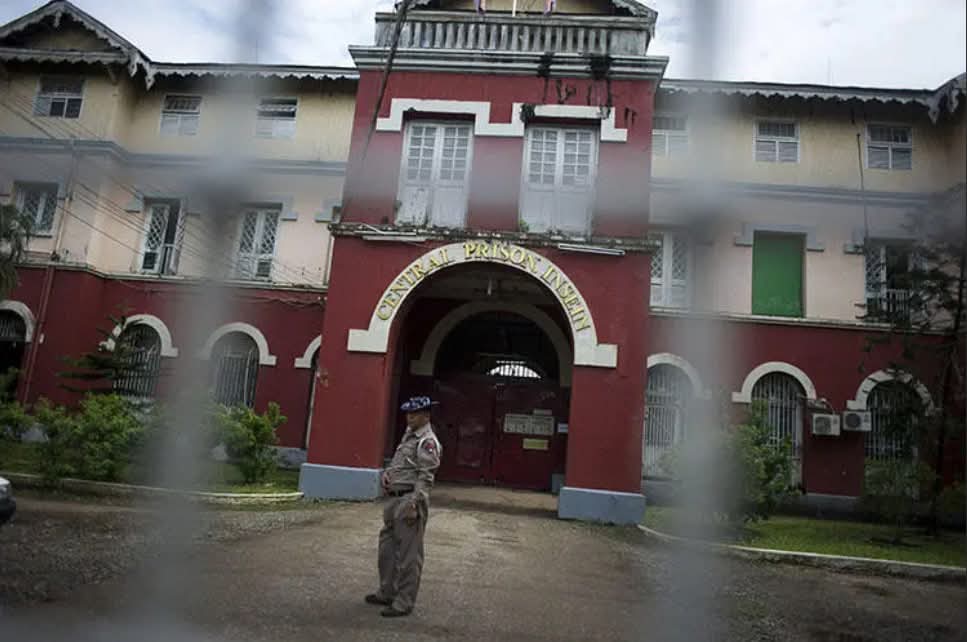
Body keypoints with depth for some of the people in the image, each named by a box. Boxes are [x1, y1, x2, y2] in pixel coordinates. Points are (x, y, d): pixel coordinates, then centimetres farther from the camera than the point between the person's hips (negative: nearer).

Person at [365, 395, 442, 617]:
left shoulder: (427, 442, -13)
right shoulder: (409, 436, 16)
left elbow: (425, 478, -19)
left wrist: (413, 504, -24)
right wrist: (386, 474, 5)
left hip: (409, 501, -10)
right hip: (394, 499, 10)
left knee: (408, 554, -1)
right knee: (387, 547, 19)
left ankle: (404, 603, 7)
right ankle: (386, 593, 33)